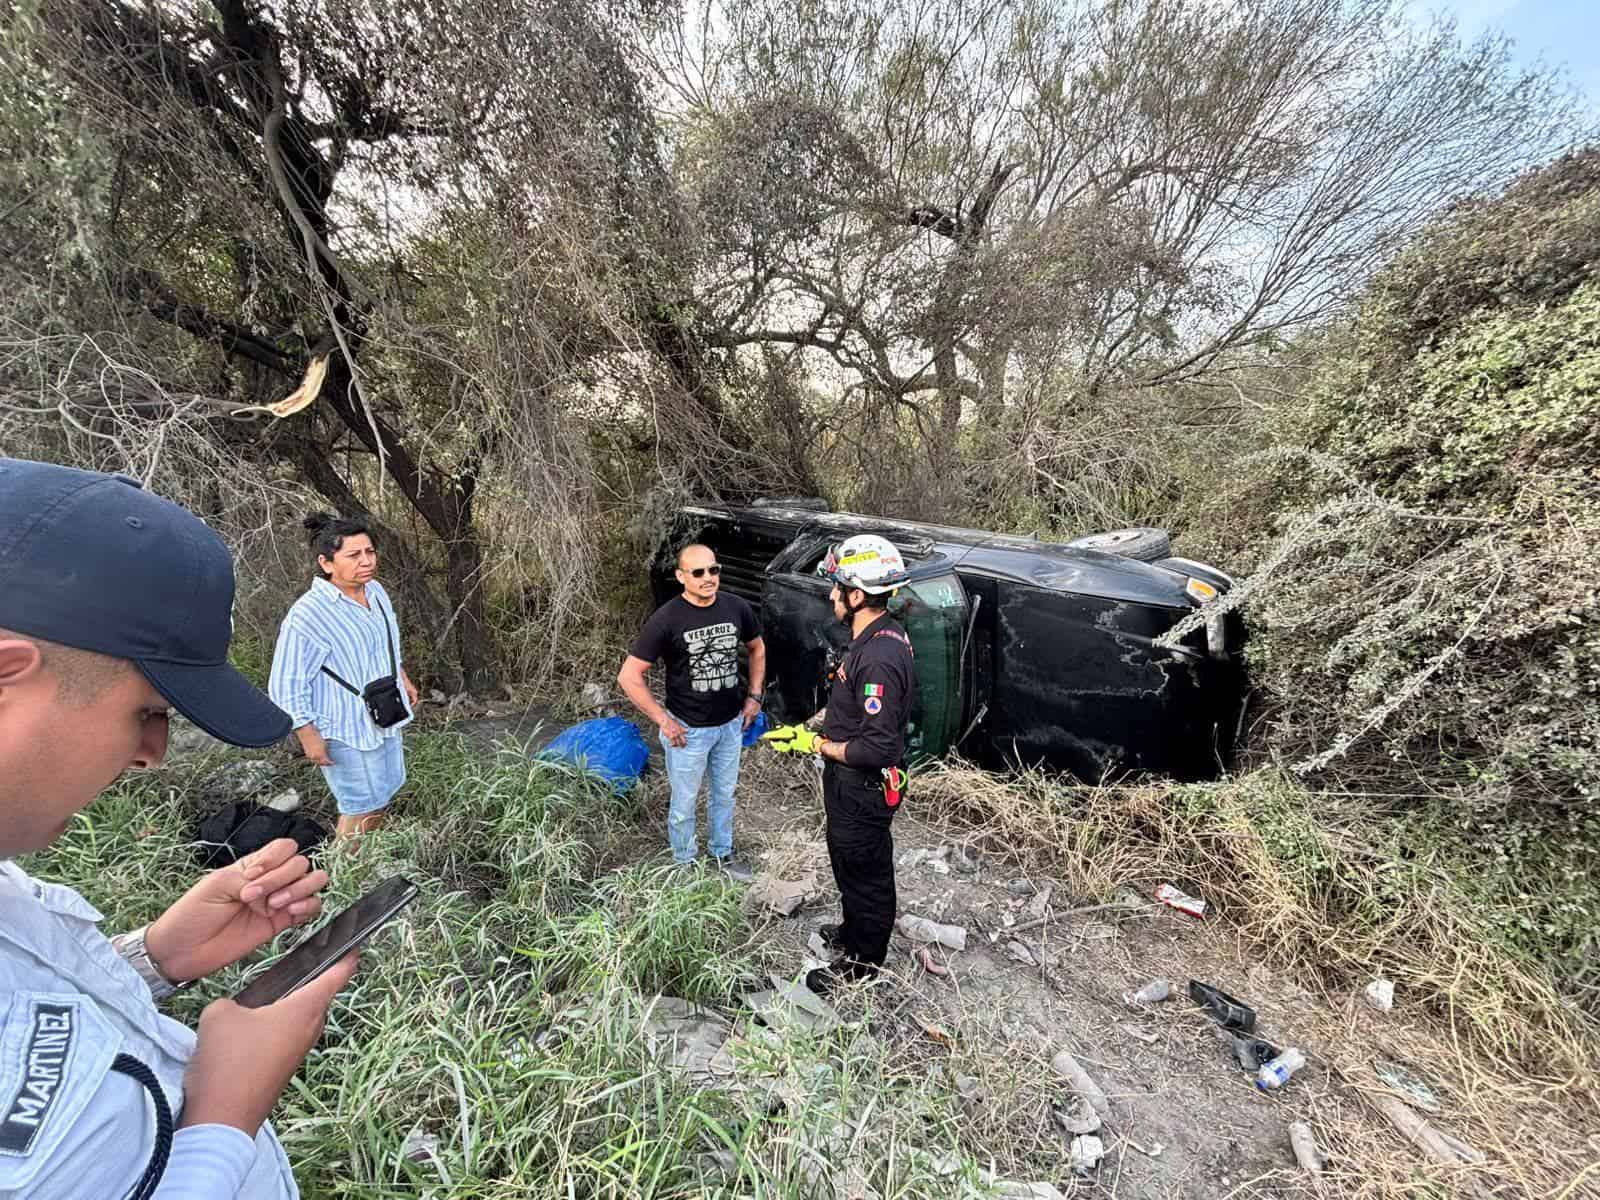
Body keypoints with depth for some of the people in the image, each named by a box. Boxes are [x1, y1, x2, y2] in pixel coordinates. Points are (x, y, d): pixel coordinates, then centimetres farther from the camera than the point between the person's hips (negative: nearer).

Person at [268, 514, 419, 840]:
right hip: (347, 731, -8)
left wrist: (404, 680, 21)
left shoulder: (376, 591, -2)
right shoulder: (307, 615, -25)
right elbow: (286, 685, -19)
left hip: (384, 718, 8)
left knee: (384, 793, 22)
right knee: (362, 806, 5)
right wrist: (309, 737, -17)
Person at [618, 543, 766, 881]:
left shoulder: (737, 608, -7)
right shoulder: (666, 619, -20)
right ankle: (685, 863, 37)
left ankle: (723, 854, 45)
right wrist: (663, 720, -16)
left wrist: (754, 696, 6)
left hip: (731, 724, 4)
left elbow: (757, 649, 12)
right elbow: (628, 676, -16)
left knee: (724, 795, 22)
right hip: (688, 730, -4)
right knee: (684, 804, 13)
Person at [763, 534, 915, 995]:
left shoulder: (879, 658, -33)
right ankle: (855, 929, 53)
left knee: (863, 871, 13)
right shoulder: (881, 635, 0)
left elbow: (878, 748, -32)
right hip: (855, 784, 9)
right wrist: (808, 730, 10)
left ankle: (862, 963, 36)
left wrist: (816, 746, -21)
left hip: (862, 789, -9)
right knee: (851, 863, 28)